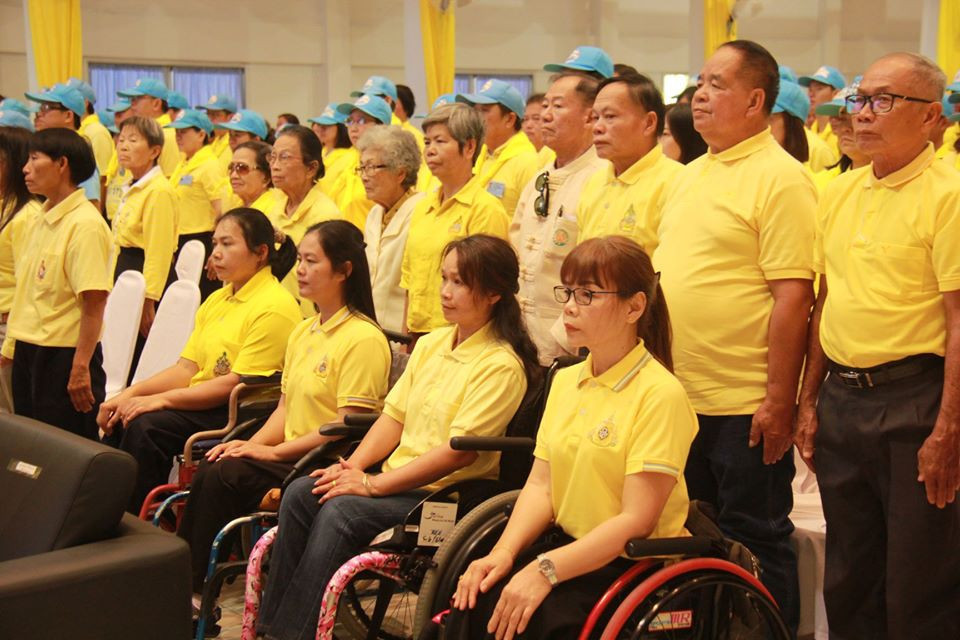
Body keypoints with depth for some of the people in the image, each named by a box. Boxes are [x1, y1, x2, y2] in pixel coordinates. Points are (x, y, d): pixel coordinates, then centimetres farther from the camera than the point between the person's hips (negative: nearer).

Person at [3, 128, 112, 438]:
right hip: (28, 352, 9)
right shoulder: (39, 221, 11)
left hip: (63, 354, -9)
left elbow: (94, 302, -20)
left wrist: (81, 368, -22)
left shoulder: (85, 224, -15)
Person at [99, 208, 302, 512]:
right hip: (201, 402, 9)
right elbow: (186, 368, 13)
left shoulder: (275, 307, -12)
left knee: (145, 425, -25)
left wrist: (162, 399, -19)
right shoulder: (217, 300, 18)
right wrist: (131, 393, -3)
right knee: (118, 419, -12)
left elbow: (237, 383, -17)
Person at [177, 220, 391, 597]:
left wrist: (275, 451, -16)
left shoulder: (364, 339, -12)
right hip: (292, 457, 8)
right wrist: (253, 444, -2)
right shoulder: (303, 332, 17)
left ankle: (194, 590, -11)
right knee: (211, 471, -17)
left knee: (224, 475, -23)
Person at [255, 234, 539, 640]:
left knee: (342, 510, -27)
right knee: (300, 493, -13)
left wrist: (374, 484, -19)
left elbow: (459, 451, -19)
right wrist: (354, 465, -4)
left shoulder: (502, 365, -13)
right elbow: (394, 415, 14)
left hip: (447, 493, -8)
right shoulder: (430, 344, 14)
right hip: (398, 478, 8)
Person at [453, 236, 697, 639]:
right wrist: (504, 552, -10)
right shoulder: (565, 381, 11)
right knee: (477, 598, -18)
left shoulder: (660, 394, -14)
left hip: (632, 562, -6)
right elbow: (540, 483, 7)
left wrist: (545, 570, -24)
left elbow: (636, 521, -18)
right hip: (566, 544, 6)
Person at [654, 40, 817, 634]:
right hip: (682, 396, 8)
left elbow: (793, 297, -18)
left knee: (755, 540, 5)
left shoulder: (781, 179, -13)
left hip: (744, 405, -8)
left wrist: (779, 401, -20)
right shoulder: (690, 176, 13)